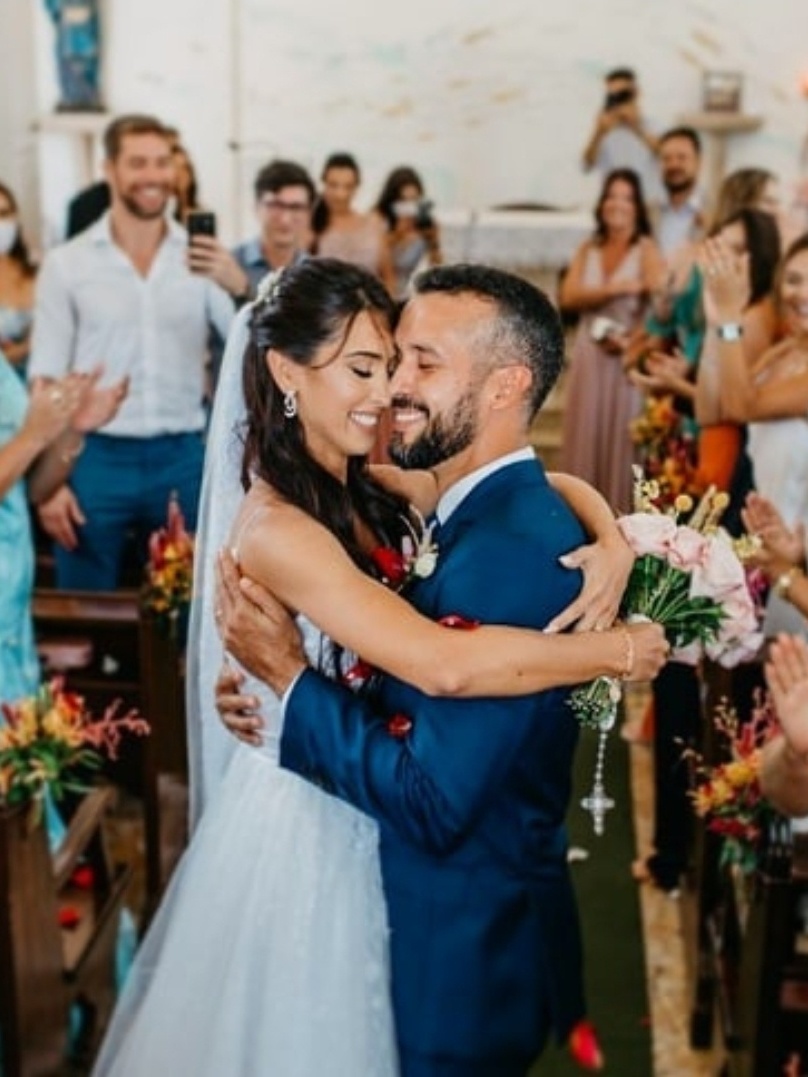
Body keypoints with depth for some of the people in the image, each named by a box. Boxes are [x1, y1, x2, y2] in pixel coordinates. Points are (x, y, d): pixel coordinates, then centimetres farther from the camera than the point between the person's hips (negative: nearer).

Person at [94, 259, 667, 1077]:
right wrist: (615, 651, -26)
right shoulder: (275, 526, -27)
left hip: (367, 815, 7)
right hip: (301, 824, -7)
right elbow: (443, 662, -36)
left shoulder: (372, 490, -3)